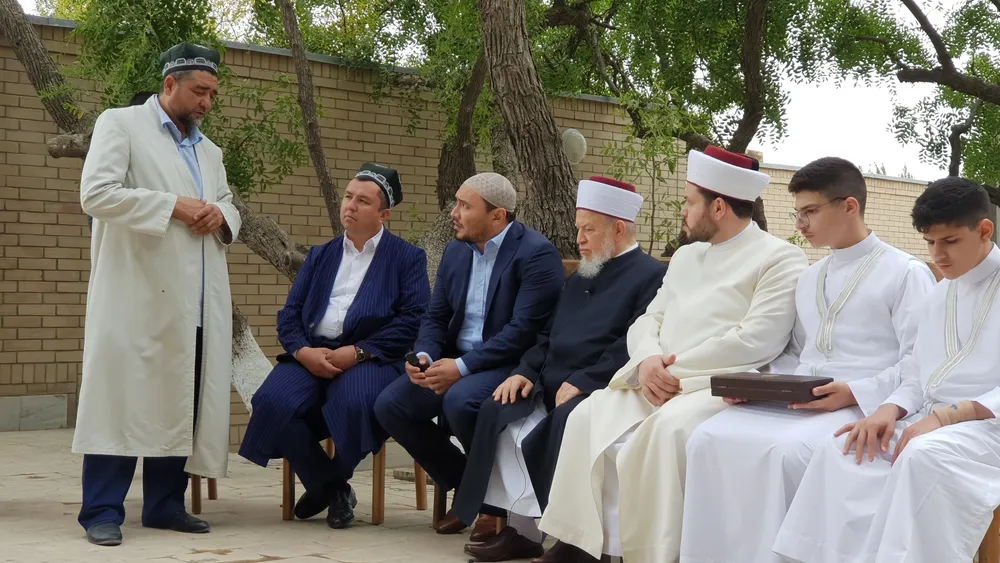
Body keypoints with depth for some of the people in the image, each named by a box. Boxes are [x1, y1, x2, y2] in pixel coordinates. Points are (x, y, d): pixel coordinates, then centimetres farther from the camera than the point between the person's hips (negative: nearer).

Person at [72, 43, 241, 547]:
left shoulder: (209, 151, 24)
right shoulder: (121, 125, 3)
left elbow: (229, 208, 27)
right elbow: (97, 193, -10)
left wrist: (220, 214, 2)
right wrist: (173, 206, -13)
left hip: (197, 303, 6)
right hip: (139, 294, -6)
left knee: (181, 402, 5)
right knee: (123, 396, -6)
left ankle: (165, 505, 13)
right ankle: (102, 511, -1)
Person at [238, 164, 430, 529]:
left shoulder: (407, 259, 10)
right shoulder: (320, 256, 24)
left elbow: (413, 320, -5)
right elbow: (289, 314, 14)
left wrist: (358, 352, -15)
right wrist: (303, 351, -8)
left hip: (370, 358, -4)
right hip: (312, 355, 4)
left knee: (353, 402, -37)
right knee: (273, 401, -27)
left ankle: (335, 480, -2)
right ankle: (326, 487, -2)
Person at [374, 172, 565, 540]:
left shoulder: (536, 254, -14)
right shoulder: (455, 251, 11)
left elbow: (524, 330, -22)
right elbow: (435, 317, 13)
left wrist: (463, 367, -24)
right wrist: (425, 357, -10)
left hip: (511, 366, -8)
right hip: (456, 362, 8)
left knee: (460, 400, -35)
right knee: (390, 405, -9)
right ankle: (464, 487, 8)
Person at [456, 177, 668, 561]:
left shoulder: (650, 276, -5)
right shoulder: (580, 279, 24)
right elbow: (549, 336, 25)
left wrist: (581, 382, -21)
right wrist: (526, 372, 5)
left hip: (600, 392, -8)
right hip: (554, 386, 8)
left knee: (567, 420, -36)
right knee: (496, 411, -15)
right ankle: (522, 528, -15)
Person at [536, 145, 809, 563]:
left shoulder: (780, 258, -3)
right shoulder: (686, 256, 22)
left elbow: (757, 341, -14)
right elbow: (647, 322, 17)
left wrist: (673, 368, -11)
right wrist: (649, 362, -8)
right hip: (660, 382, 7)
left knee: (669, 428, -35)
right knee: (589, 416, -16)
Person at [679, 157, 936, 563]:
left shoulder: (906, 273, 1)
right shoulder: (809, 279, 24)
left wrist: (855, 392, -20)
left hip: (863, 408, -6)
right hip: (793, 403, 7)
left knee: (785, 451, -36)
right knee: (709, 439, -20)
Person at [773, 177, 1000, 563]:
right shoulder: (938, 296, 20)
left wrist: (945, 416, -22)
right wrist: (890, 411, -4)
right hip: (932, 421, 6)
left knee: (924, 456, -37)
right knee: (842, 451, -20)